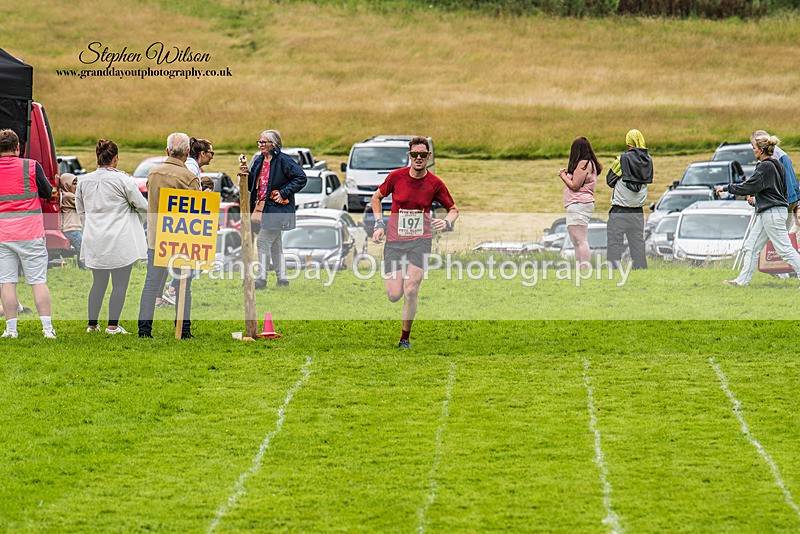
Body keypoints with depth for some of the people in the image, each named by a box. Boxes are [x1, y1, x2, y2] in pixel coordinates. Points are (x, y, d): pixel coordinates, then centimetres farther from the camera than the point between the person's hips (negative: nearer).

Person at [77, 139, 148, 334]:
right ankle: (113, 325, 1)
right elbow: (142, 205, -4)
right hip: (120, 240, -5)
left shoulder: (84, 181, 3)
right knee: (120, 283, 2)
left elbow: (80, 210, 17)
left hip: (95, 241, 5)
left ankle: (92, 324, 16)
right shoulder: (123, 180, -11)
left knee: (98, 282, 15)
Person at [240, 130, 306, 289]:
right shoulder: (259, 161, 12)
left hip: (277, 208, -9)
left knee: (263, 241, -13)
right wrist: (248, 174, 0)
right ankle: (282, 278, 19)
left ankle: (262, 278, -11)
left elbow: (301, 178, -15)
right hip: (262, 207, 9)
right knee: (274, 243, 13)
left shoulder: (283, 161, -12)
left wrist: (284, 193, -17)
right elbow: (254, 185, 20)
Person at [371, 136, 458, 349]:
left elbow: (453, 209, 11)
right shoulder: (396, 177, -3)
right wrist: (379, 224, 4)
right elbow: (377, 197, 15)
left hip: (420, 241, -1)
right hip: (394, 241, 1)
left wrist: (446, 222, -11)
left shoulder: (435, 183, -3)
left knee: (411, 291, -16)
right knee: (394, 296, -7)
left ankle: (405, 338, 1)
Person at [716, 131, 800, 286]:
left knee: (785, 249, -8)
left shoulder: (765, 167, -17)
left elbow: (748, 187, -18)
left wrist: (726, 188, -9)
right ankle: (743, 280, 14)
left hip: (772, 213, -10)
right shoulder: (777, 165, 12)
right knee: (751, 246, 11)